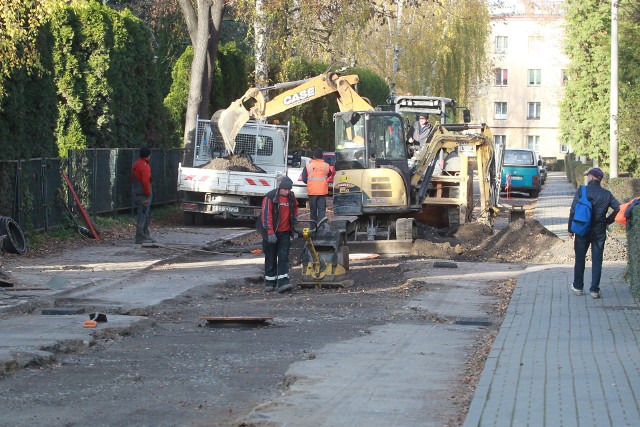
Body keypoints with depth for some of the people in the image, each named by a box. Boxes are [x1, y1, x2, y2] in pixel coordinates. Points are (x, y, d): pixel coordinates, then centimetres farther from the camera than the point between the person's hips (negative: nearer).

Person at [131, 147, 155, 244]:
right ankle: (140, 237, -8)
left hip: (136, 193, 10)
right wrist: (148, 194, -19)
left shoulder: (135, 165, 15)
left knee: (147, 215, 18)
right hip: (143, 195, -10)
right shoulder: (144, 166, -17)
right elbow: (145, 182, -24)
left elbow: (132, 180, 21)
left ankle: (146, 235, 22)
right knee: (143, 215, -7)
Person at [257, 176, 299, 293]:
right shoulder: (270, 197, -14)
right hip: (271, 233, -4)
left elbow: (295, 208, 29)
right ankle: (270, 282, 16)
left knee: (284, 257, -6)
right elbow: (266, 215, -19)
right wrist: (270, 233, -24)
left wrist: (294, 218, 17)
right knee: (270, 258, 6)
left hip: (285, 232, 4)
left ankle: (283, 283, -14)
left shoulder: (291, 198, 4)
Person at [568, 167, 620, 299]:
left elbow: (573, 211, -10)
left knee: (580, 259, 13)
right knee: (597, 261, 6)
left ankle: (578, 287, 23)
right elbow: (618, 208, -5)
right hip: (599, 232, 1)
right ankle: (594, 289, 5)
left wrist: (570, 229, -2)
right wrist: (607, 221, 5)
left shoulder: (582, 191, -9)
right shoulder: (606, 194, -1)